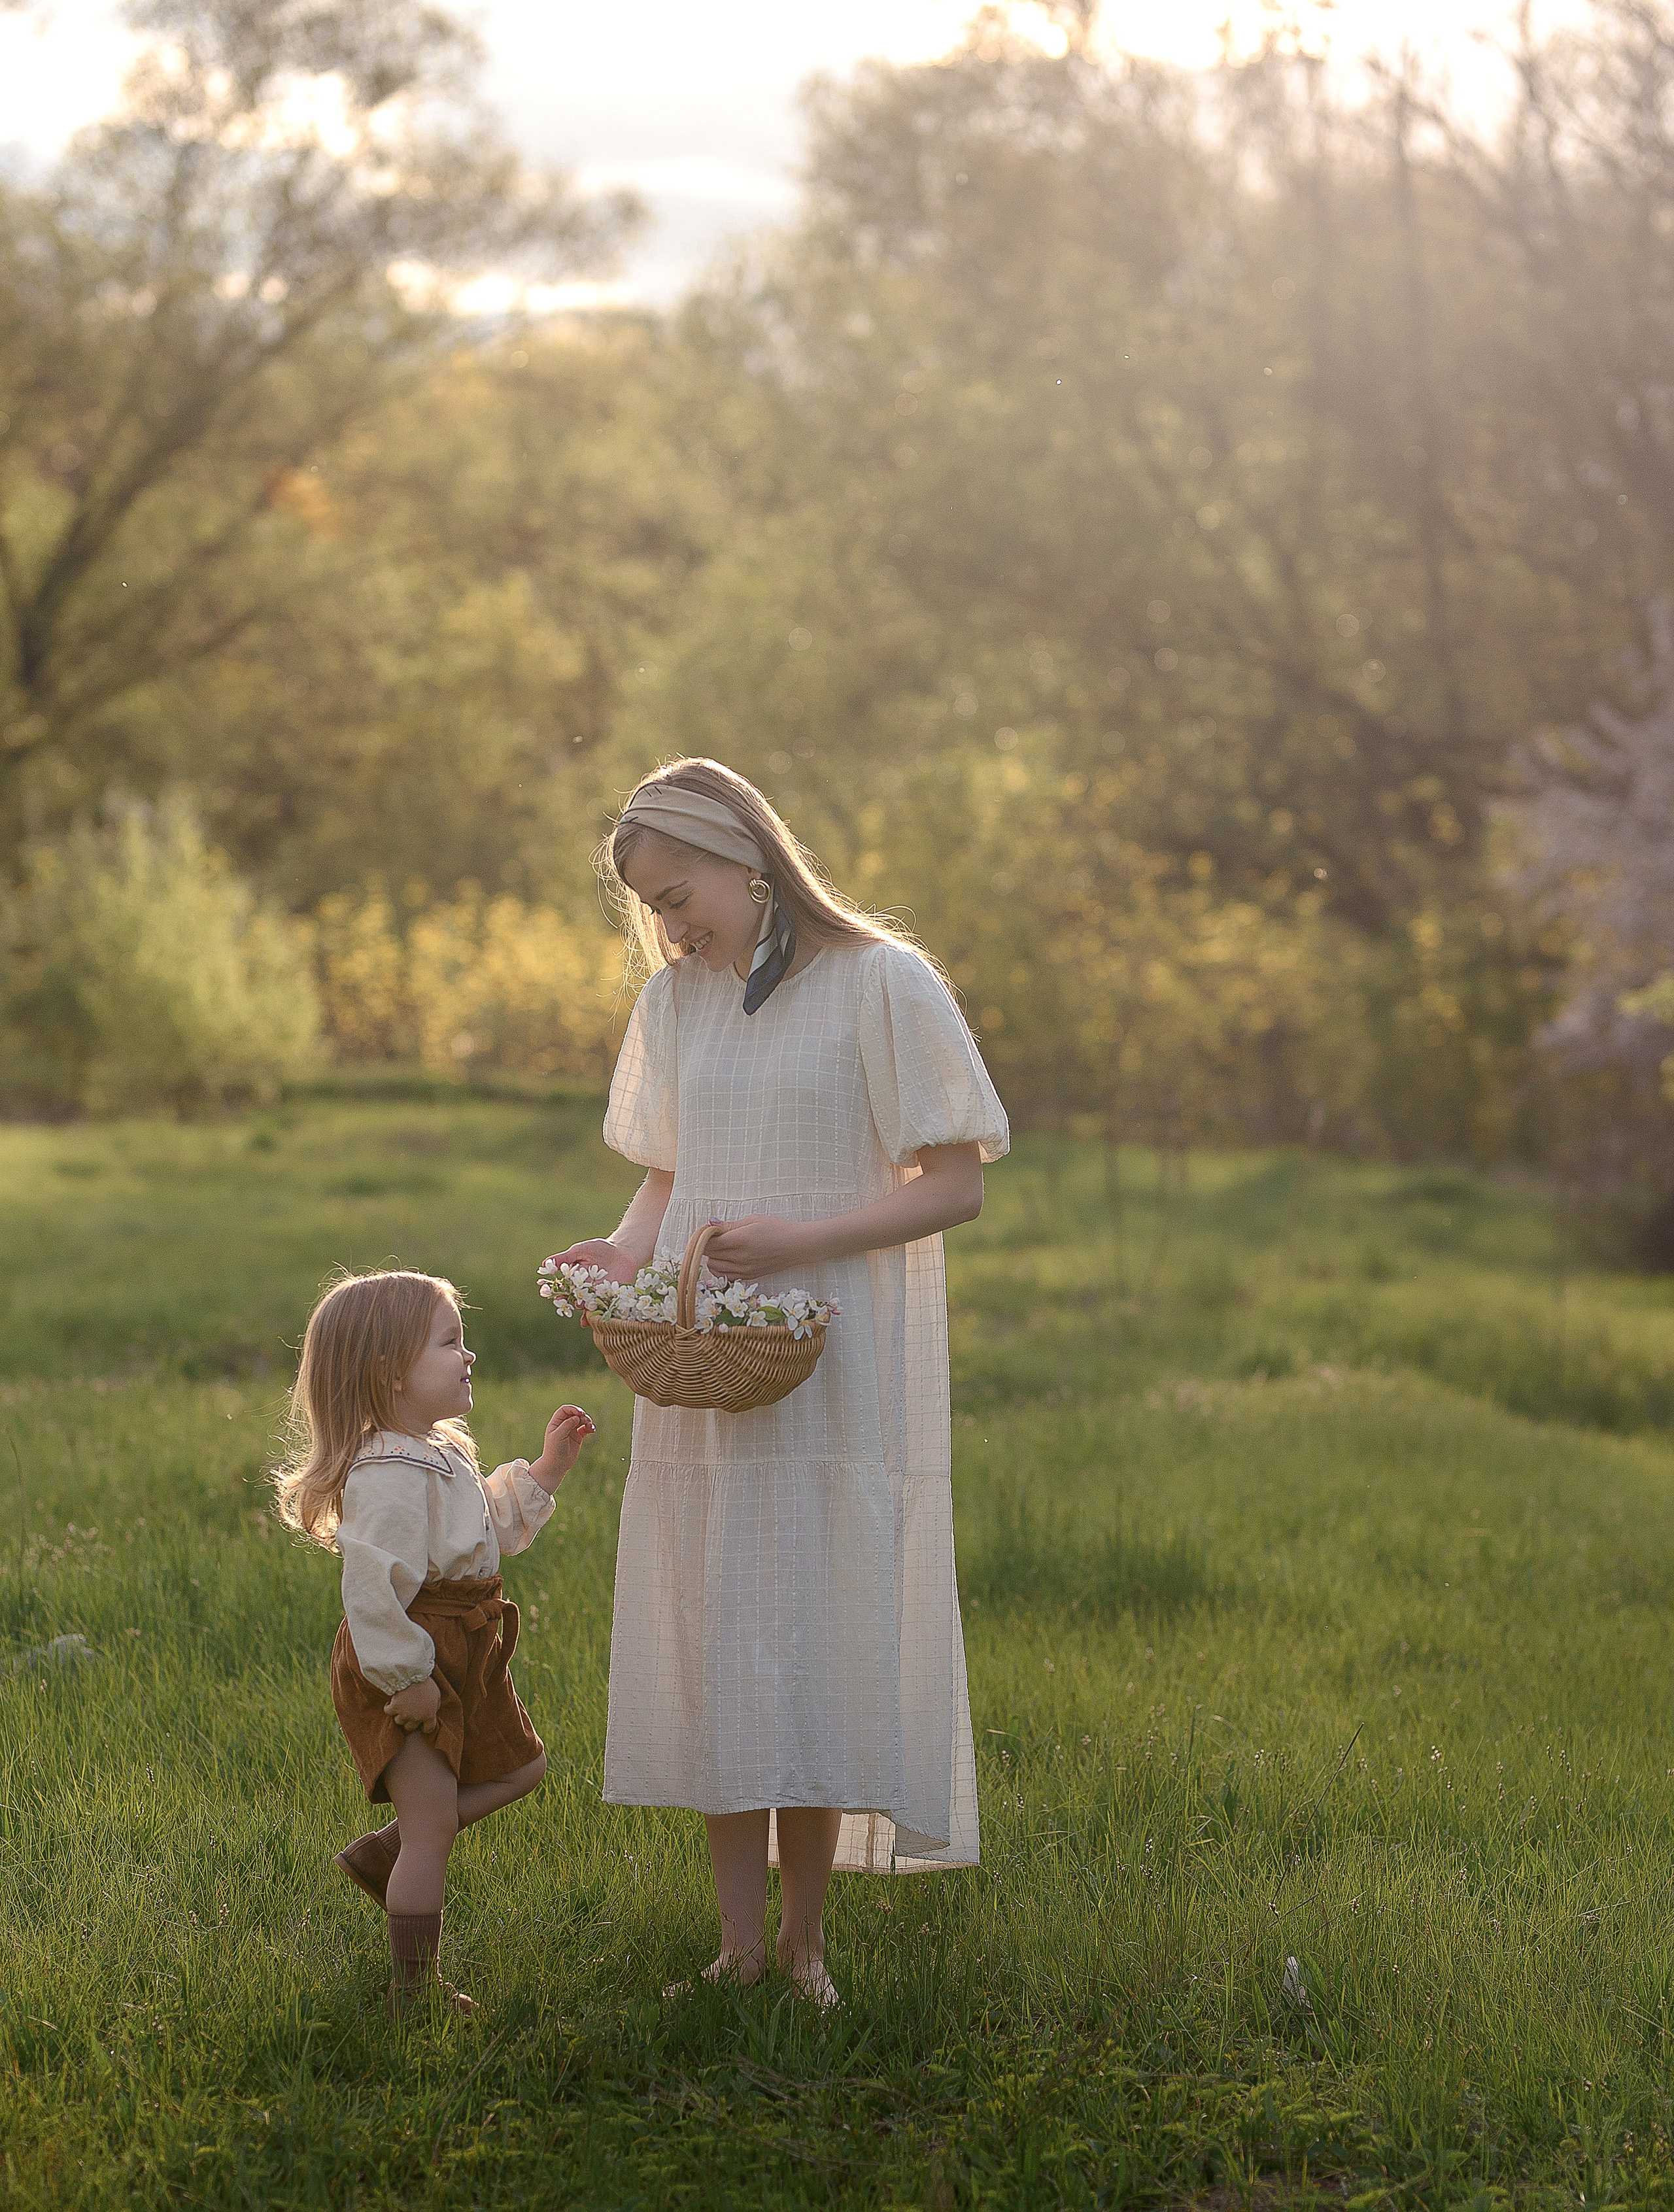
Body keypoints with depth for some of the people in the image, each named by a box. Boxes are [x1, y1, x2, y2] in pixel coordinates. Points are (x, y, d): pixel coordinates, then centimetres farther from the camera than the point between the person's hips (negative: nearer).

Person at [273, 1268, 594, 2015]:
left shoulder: (441, 1454, 10)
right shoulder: (390, 1475, -24)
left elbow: (491, 1527, 25)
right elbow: (375, 1585, -29)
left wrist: (545, 1470, 15)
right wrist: (405, 1678, -25)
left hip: (458, 1662, 10)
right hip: (403, 1672, -10)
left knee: (520, 1766, 20)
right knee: (433, 1828, -5)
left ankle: (383, 1853, 21)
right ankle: (414, 1990, 7)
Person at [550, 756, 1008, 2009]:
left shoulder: (881, 984, -7)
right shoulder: (675, 999, 12)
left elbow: (956, 1186, -8)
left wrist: (801, 1239, -19)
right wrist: (627, 1251, -4)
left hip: (835, 1375, -5)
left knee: (816, 1654, -5)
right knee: (713, 1655, 4)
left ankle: (805, 1939, 8)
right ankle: (740, 1942, 12)